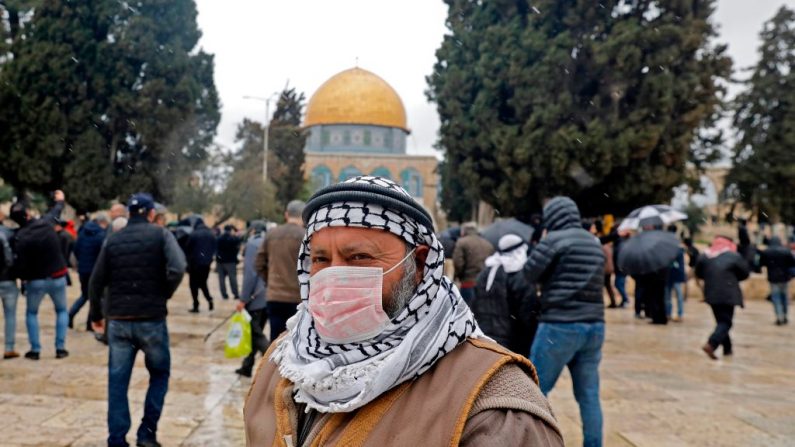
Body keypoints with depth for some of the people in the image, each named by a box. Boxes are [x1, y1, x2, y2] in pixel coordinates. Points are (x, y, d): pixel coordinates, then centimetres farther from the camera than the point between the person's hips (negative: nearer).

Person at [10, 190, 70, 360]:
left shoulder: (19, 238, -18)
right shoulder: (46, 223, -9)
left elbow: (21, 264, -17)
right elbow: (55, 212, 14)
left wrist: (23, 278, 5)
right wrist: (60, 201, 35)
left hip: (35, 281, -2)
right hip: (58, 277, 2)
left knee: (31, 313, 18)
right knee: (61, 311, 19)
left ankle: (35, 349, 13)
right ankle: (60, 348, 10)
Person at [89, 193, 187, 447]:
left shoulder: (113, 240, 7)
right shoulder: (160, 235, -2)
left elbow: (96, 282, 7)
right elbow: (177, 269, -19)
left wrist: (96, 315, 20)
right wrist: (165, 295, -1)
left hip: (118, 320, 3)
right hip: (151, 319, -2)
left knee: (117, 382, 9)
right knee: (159, 374, 16)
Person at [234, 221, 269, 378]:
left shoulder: (253, 244, -9)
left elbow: (250, 273, -15)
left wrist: (243, 299, -12)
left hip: (256, 297, -7)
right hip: (270, 297, 7)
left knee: (255, 333, -2)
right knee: (255, 331, 16)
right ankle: (247, 366, 23)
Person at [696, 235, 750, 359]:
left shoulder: (704, 256, 6)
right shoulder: (734, 256, -5)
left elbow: (699, 274, 12)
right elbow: (745, 272, 2)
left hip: (711, 294, 5)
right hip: (728, 295, -5)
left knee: (721, 321, 18)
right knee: (726, 322, -2)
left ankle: (727, 348, 21)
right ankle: (711, 344, -22)